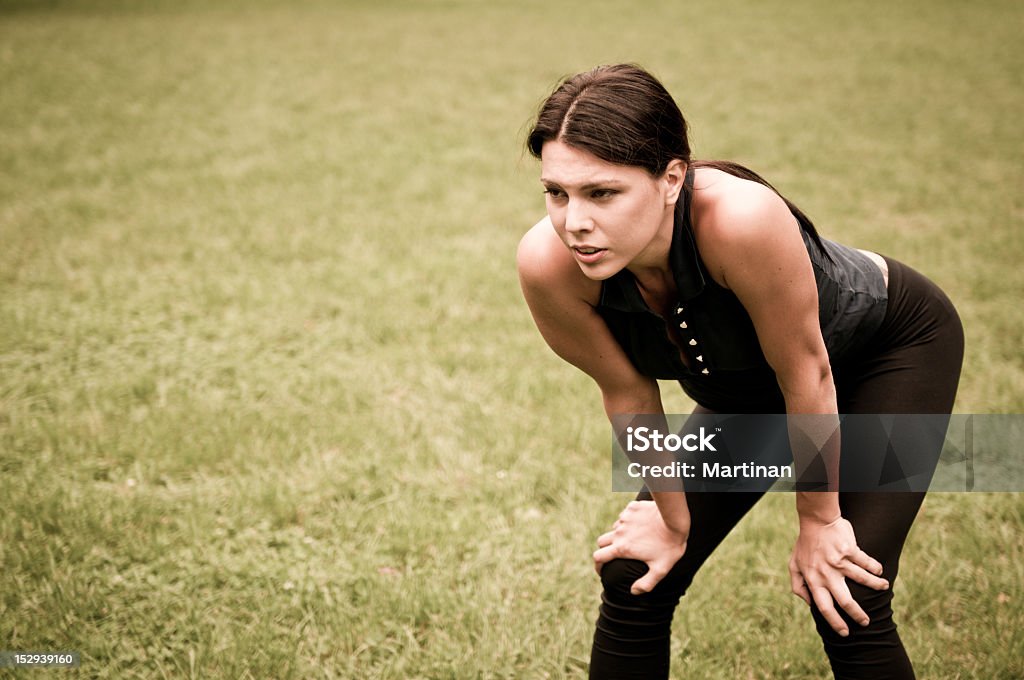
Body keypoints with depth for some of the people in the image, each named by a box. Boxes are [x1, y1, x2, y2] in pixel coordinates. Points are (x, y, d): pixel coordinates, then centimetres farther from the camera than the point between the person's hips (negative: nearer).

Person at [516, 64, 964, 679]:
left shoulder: (741, 219, -44)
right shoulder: (548, 265, -31)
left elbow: (805, 372, -28)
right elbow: (628, 393, -13)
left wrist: (819, 520, -15)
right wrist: (673, 519, -1)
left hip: (893, 345, -4)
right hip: (748, 387, 4)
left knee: (847, 601, -15)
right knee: (633, 580, -3)